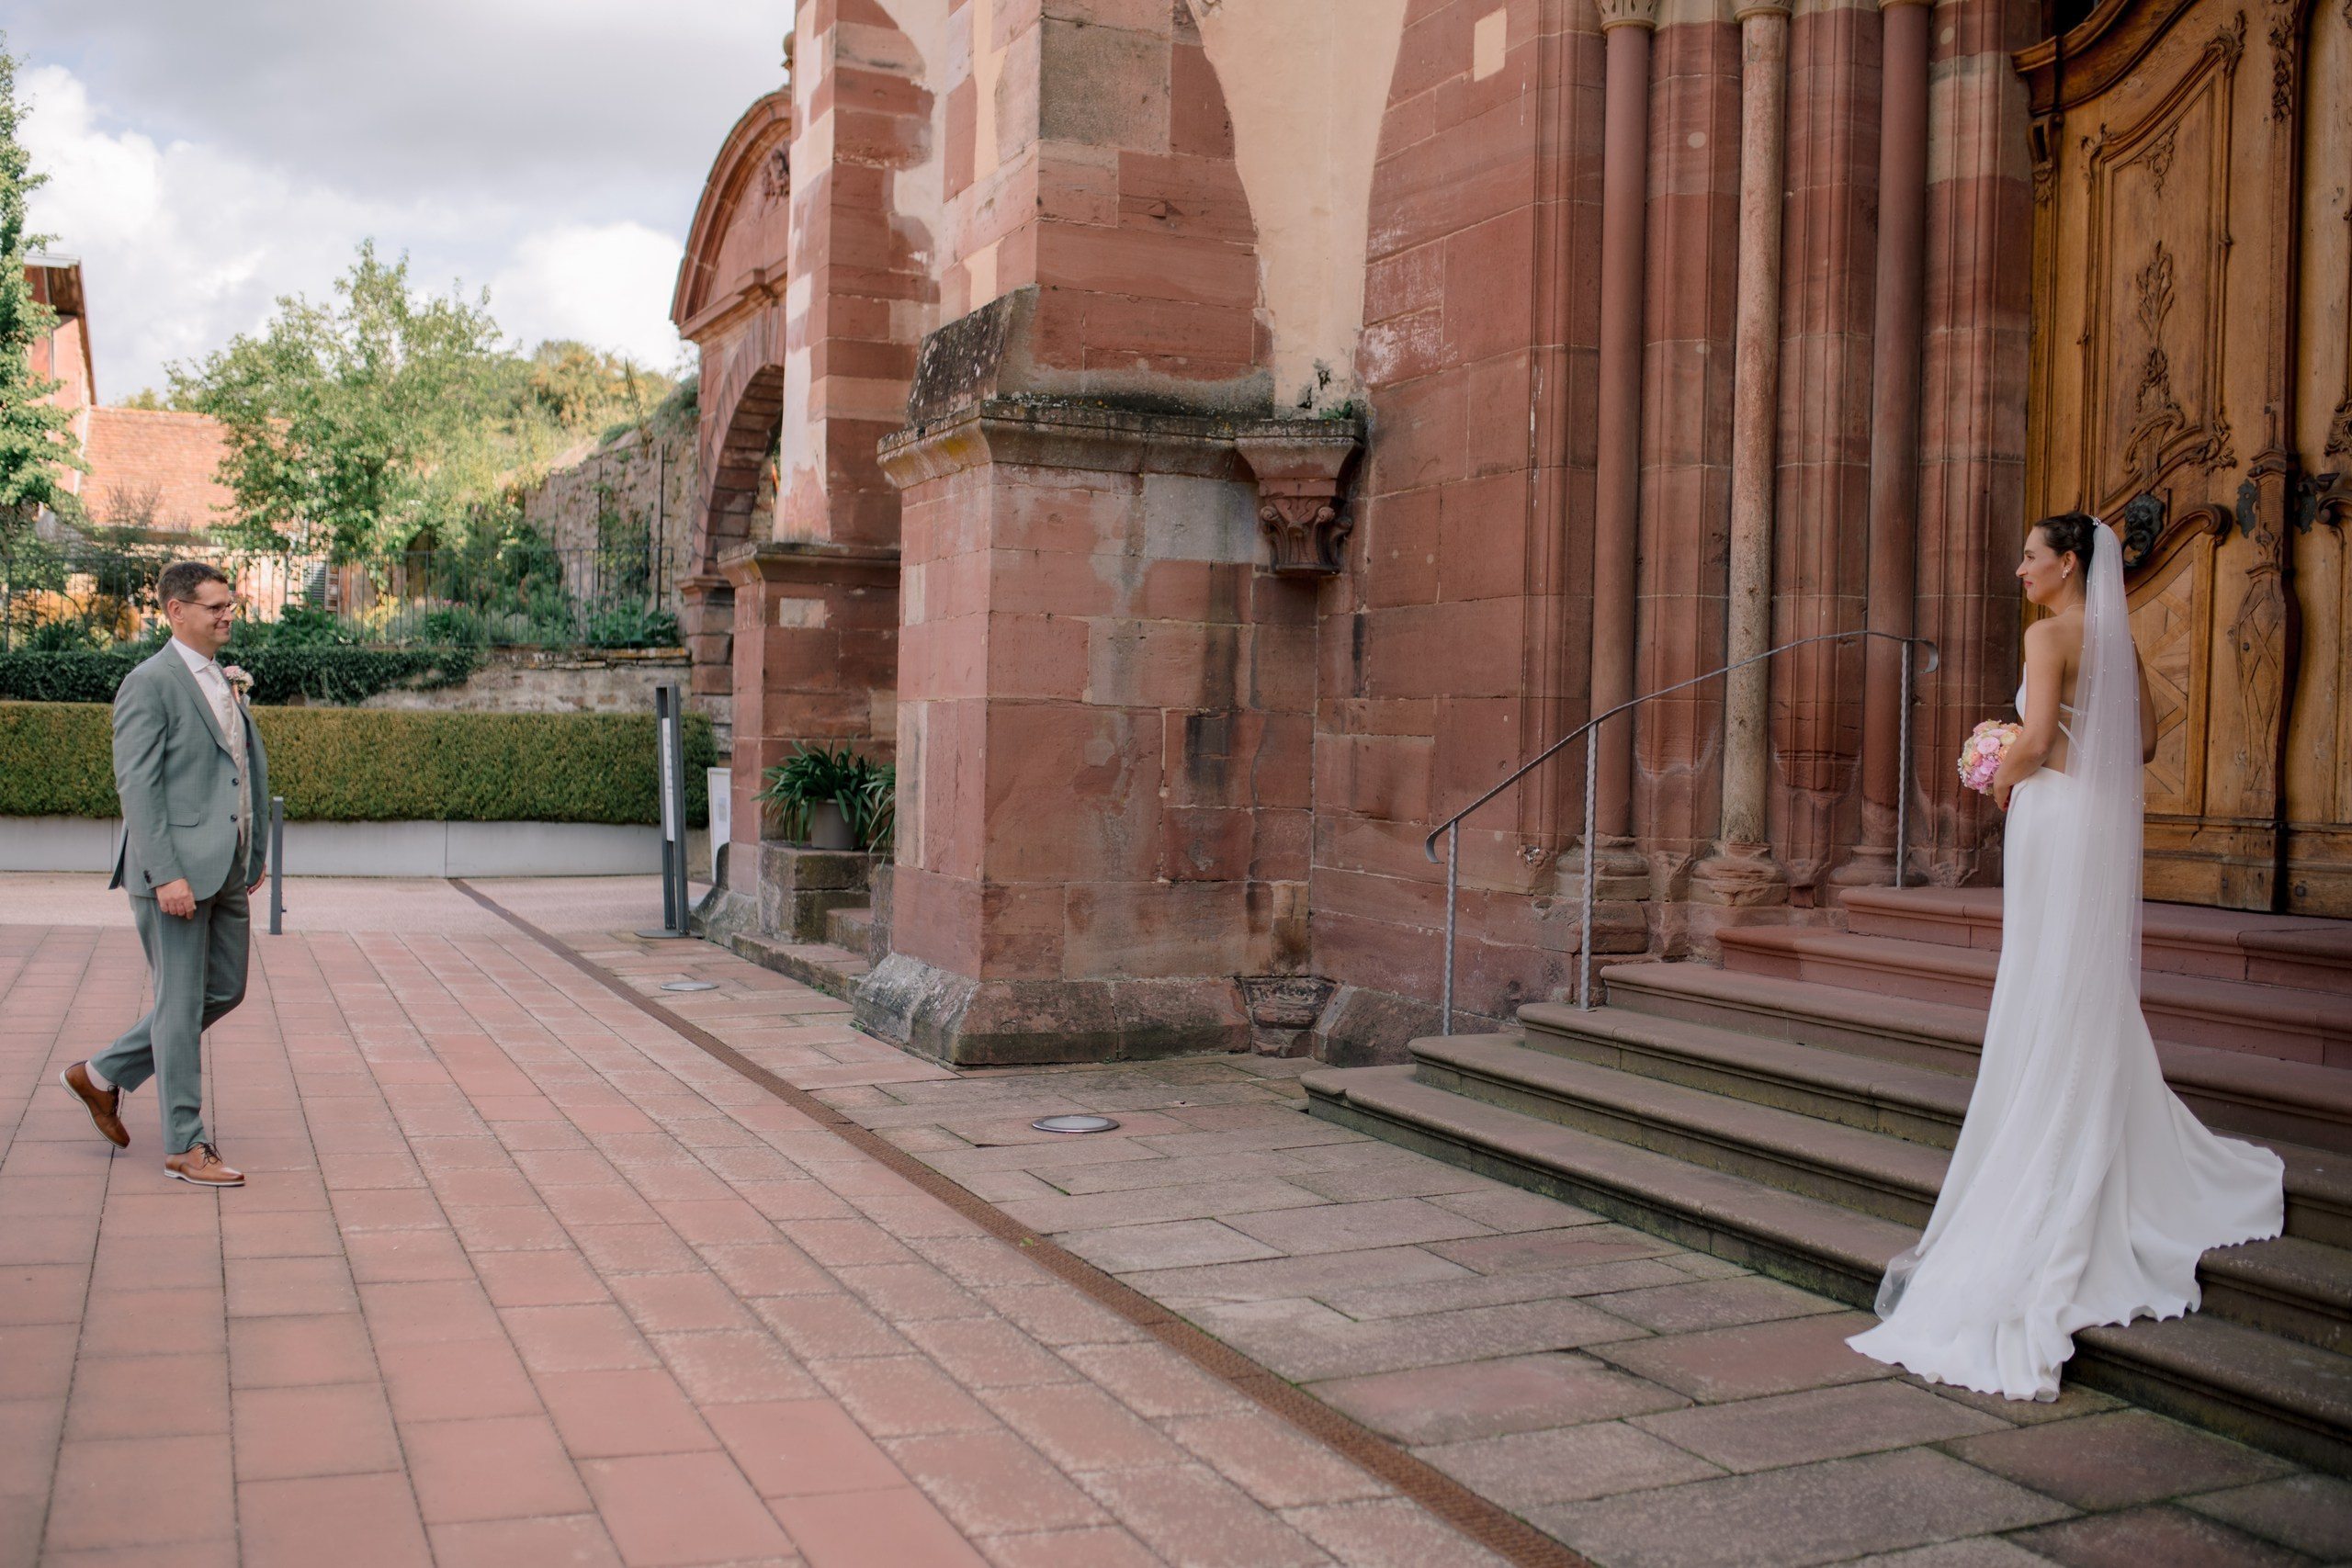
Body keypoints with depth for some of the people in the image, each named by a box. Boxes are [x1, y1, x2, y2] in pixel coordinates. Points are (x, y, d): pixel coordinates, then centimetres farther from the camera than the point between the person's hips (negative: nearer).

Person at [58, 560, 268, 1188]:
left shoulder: (227, 682, 16)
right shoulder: (149, 684, -10)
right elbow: (137, 785, -15)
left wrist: (254, 856, 17)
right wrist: (166, 875, -21)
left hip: (225, 870, 9)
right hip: (175, 871, -9)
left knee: (224, 990, 15)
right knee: (181, 1004, -1)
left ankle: (103, 1075, 30)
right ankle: (184, 1145, 9)